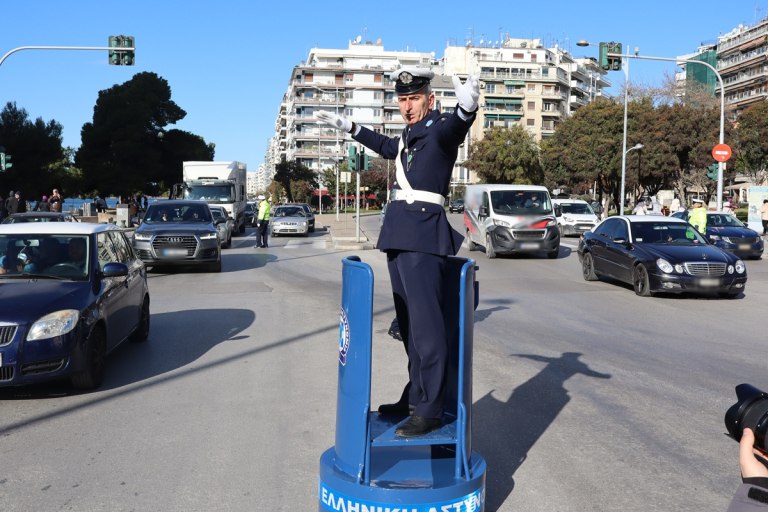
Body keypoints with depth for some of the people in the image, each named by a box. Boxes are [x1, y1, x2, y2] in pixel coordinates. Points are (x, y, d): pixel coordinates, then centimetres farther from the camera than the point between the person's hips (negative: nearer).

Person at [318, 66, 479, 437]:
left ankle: (429, 410, -7)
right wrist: (350, 128, 51)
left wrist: (466, 108, -52)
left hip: (423, 236, -9)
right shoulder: (410, 134, 20)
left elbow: (454, 128, -29)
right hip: (399, 234, 9)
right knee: (408, 323, 12)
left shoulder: (440, 128, -4)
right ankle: (414, 396, 21)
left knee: (426, 322, -11)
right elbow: (388, 146, 44)